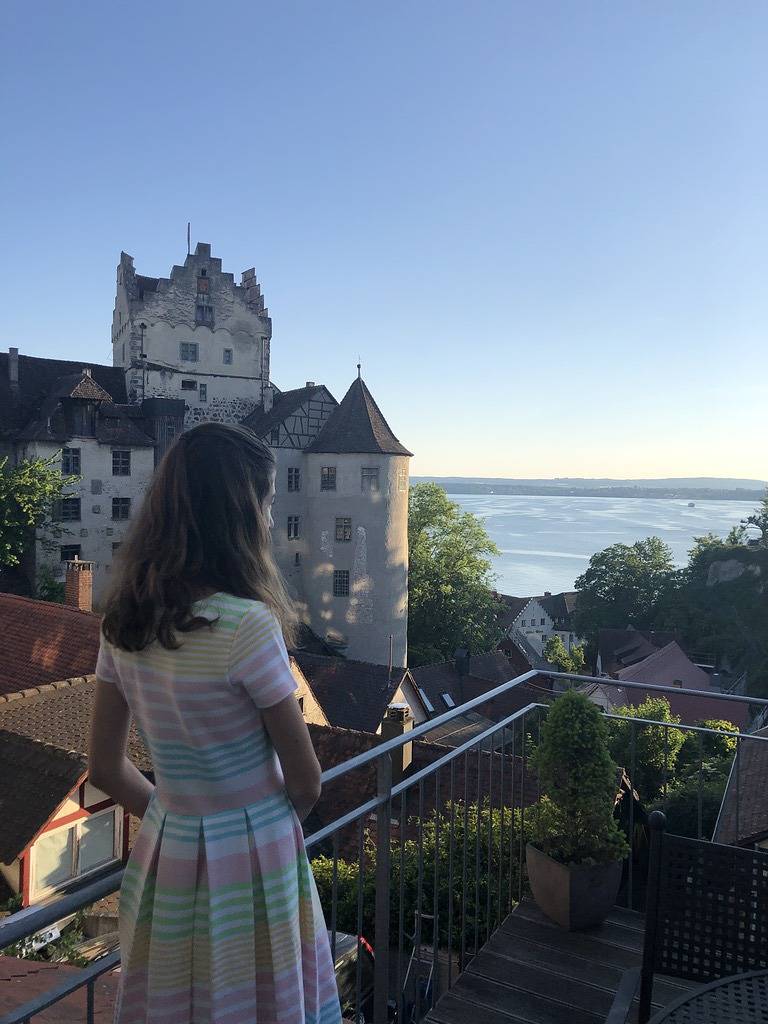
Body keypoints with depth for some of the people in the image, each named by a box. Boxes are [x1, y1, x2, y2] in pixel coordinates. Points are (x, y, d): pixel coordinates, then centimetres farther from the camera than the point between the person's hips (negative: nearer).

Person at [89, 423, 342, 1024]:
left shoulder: (123, 623, -6)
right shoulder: (247, 625, -26)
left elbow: (106, 768, 4)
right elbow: (306, 781, -15)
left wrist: (174, 814, 13)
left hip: (163, 855, 6)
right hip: (251, 859, -6)